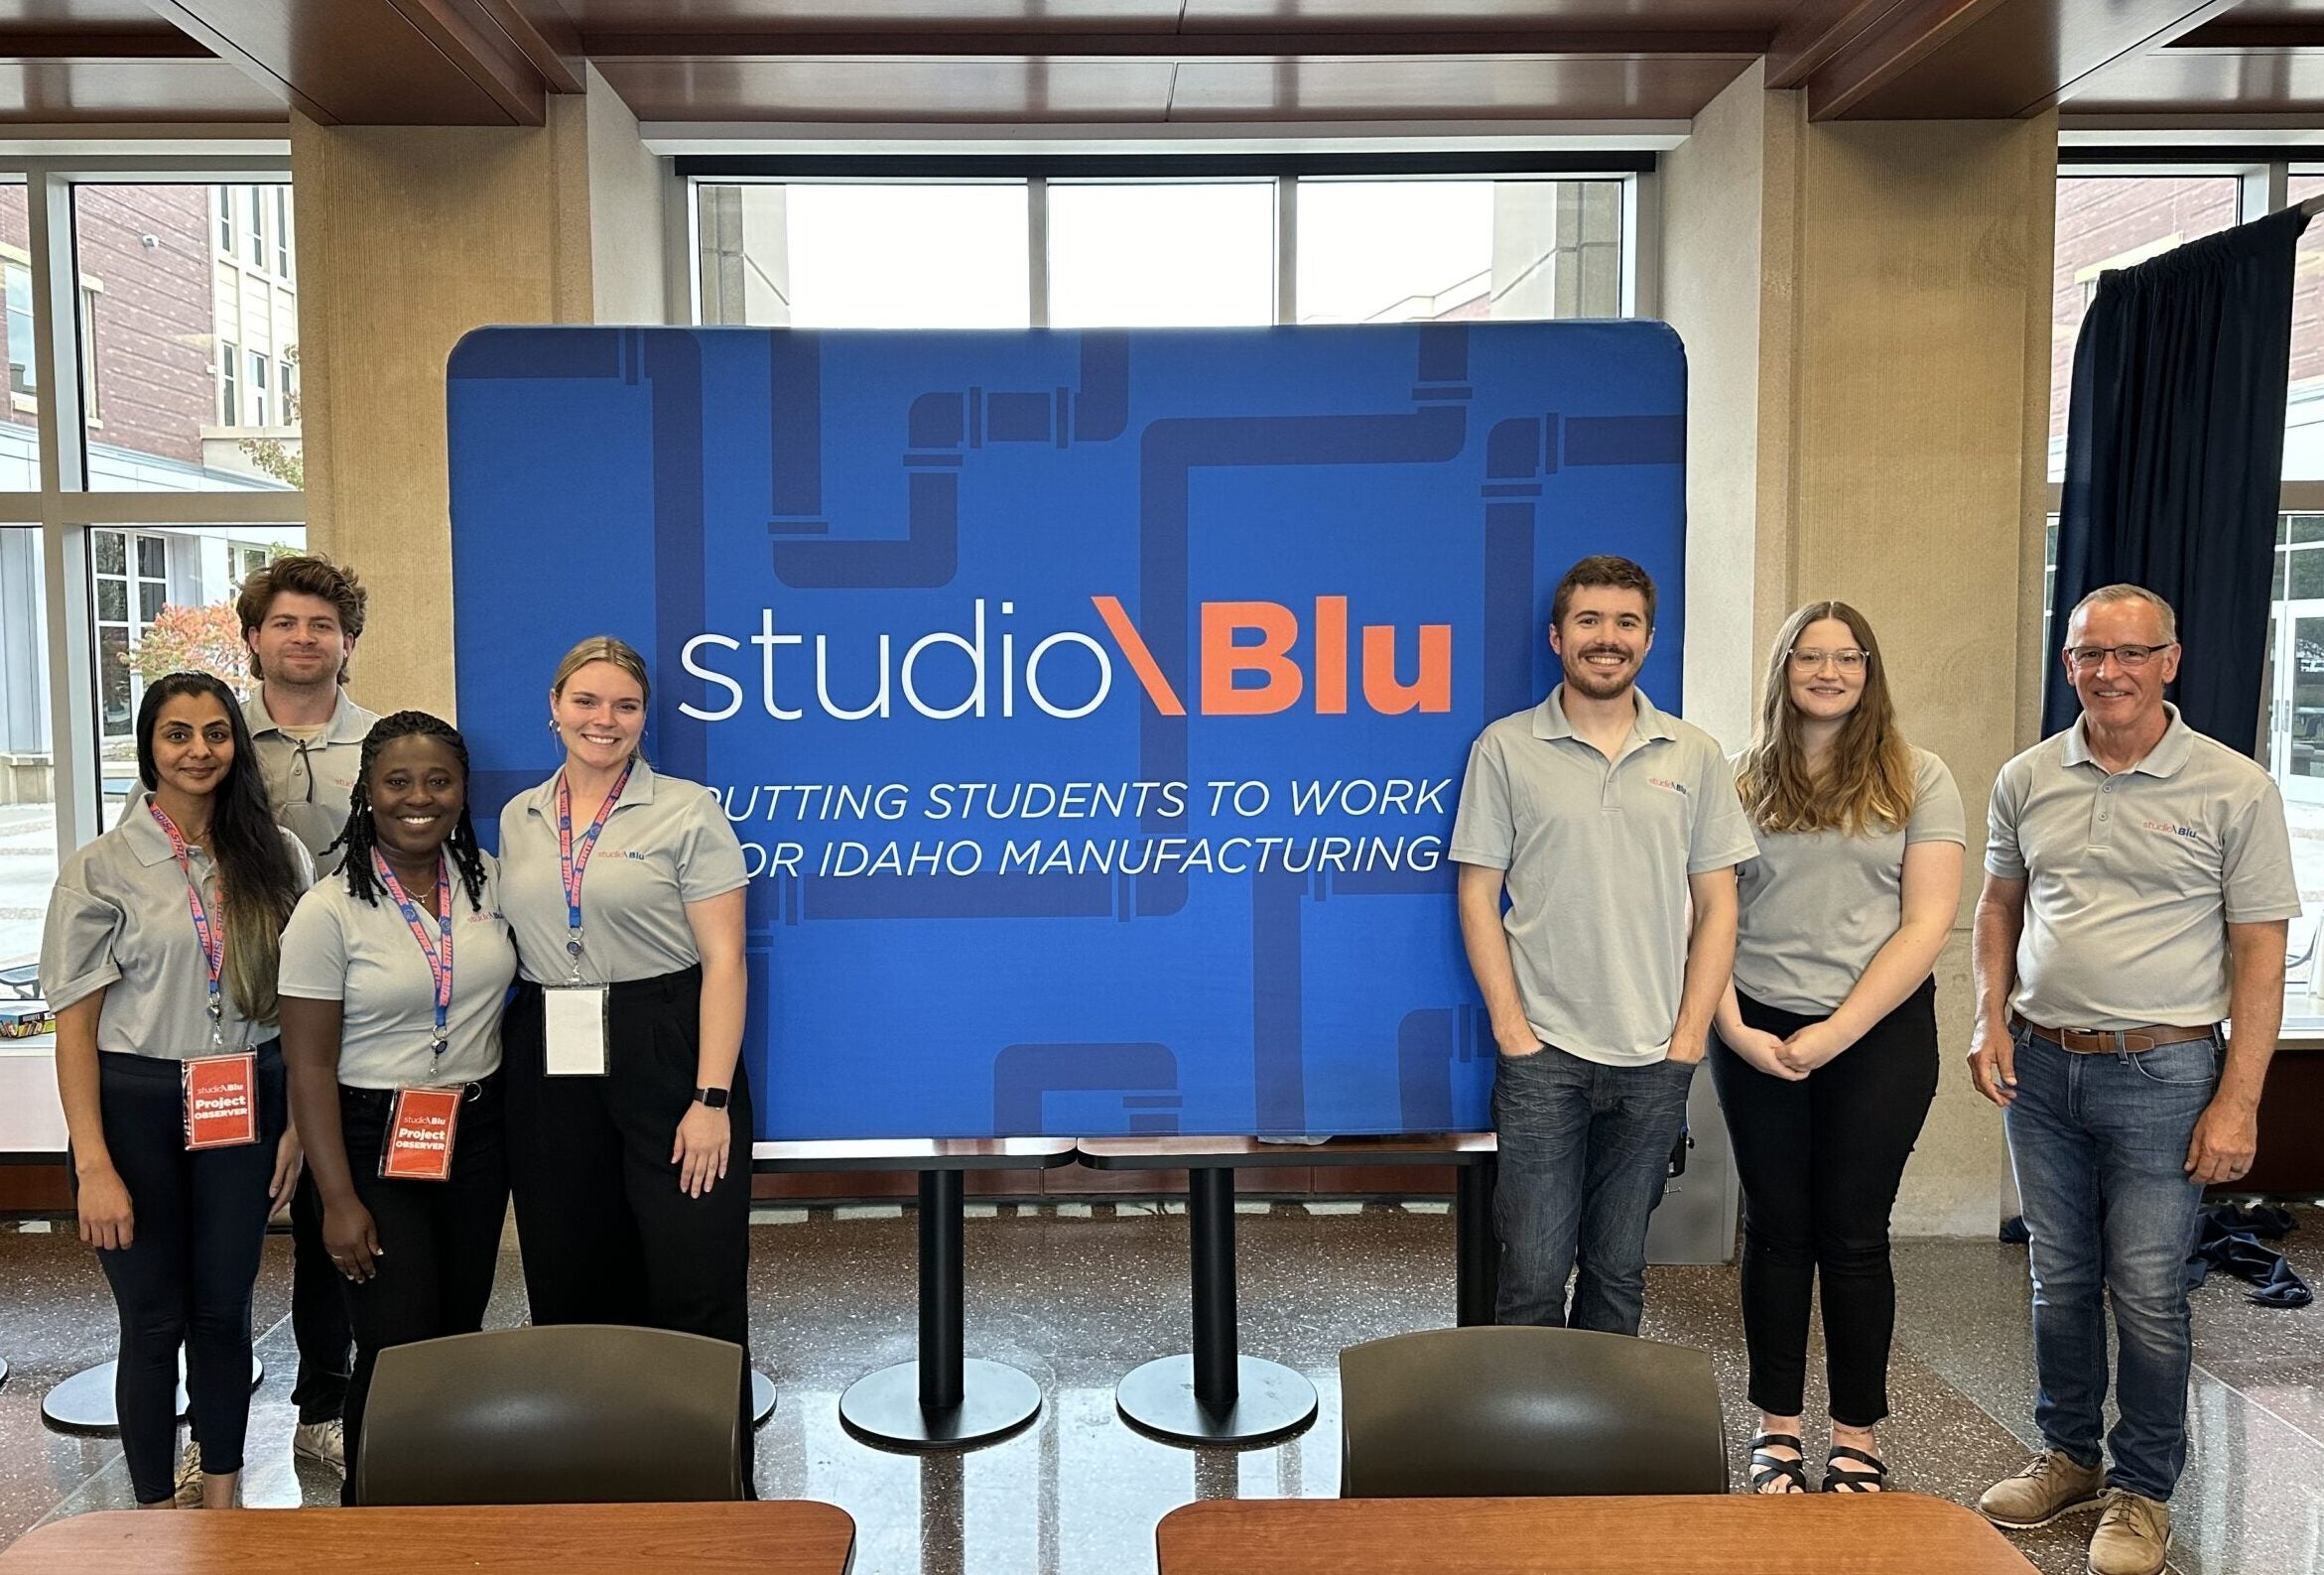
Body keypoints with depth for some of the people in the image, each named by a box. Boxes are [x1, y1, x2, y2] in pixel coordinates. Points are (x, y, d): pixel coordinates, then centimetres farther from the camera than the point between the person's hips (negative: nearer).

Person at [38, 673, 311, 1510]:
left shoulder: (276, 856, 1)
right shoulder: (100, 869, -6)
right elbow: (75, 1025, -7)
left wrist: (298, 1122, 2)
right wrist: (93, 1164, -12)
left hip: (244, 1108, 2)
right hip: (136, 1107, -2)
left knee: (224, 1312, 12)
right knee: (154, 1321, 8)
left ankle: (222, 1502, 29)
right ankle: (157, 1516, 26)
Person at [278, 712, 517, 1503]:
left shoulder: (488, 880, 1)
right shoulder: (329, 911, -11)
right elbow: (310, 1067, -10)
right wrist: (339, 1200, -12)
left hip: (477, 1133, 4)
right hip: (376, 1140, -4)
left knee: (461, 1332, 12)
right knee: (399, 1349, -5)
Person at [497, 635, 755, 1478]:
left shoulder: (687, 811, -4)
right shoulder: (519, 819, 11)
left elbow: (723, 960, -9)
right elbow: (511, 950, 15)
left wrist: (711, 1099, -15)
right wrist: (508, 1082, 7)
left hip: (666, 1059, -5)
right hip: (550, 1069, 5)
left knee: (695, 1286, -2)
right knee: (570, 1285, 12)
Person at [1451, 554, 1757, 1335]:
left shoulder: (1695, 757, 6)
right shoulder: (1505, 749, 0)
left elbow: (1716, 907, 7)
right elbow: (1478, 896, 0)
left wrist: (1689, 1036, -1)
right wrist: (1511, 1030, -7)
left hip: (1654, 1062, 2)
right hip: (1542, 1052, -2)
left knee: (1620, 1269, 13)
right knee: (1534, 1272, 0)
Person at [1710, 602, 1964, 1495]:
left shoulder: (1918, 781, 1)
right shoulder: (1742, 784, 5)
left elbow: (1926, 924, -6)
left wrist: (1836, 1032, -13)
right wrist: (1733, 1029, -10)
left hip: (1880, 1033, -1)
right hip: (1757, 1035, 2)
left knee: (1853, 1233, 6)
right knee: (1776, 1228, 9)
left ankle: (1856, 1442, 20)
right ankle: (1776, 1427, 22)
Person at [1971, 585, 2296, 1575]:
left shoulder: (2233, 790, -7)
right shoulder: (2027, 780, 4)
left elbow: (2259, 954, -7)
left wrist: (2238, 1102, -11)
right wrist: (1991, 1019, 1)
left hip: (2160, 1075, -4)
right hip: (2038, 1067, 4)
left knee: (2148, 1294, 4)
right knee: (2058, 1279, 15)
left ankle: (2142, 1491, 23)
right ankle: (2069, 1455, 34)